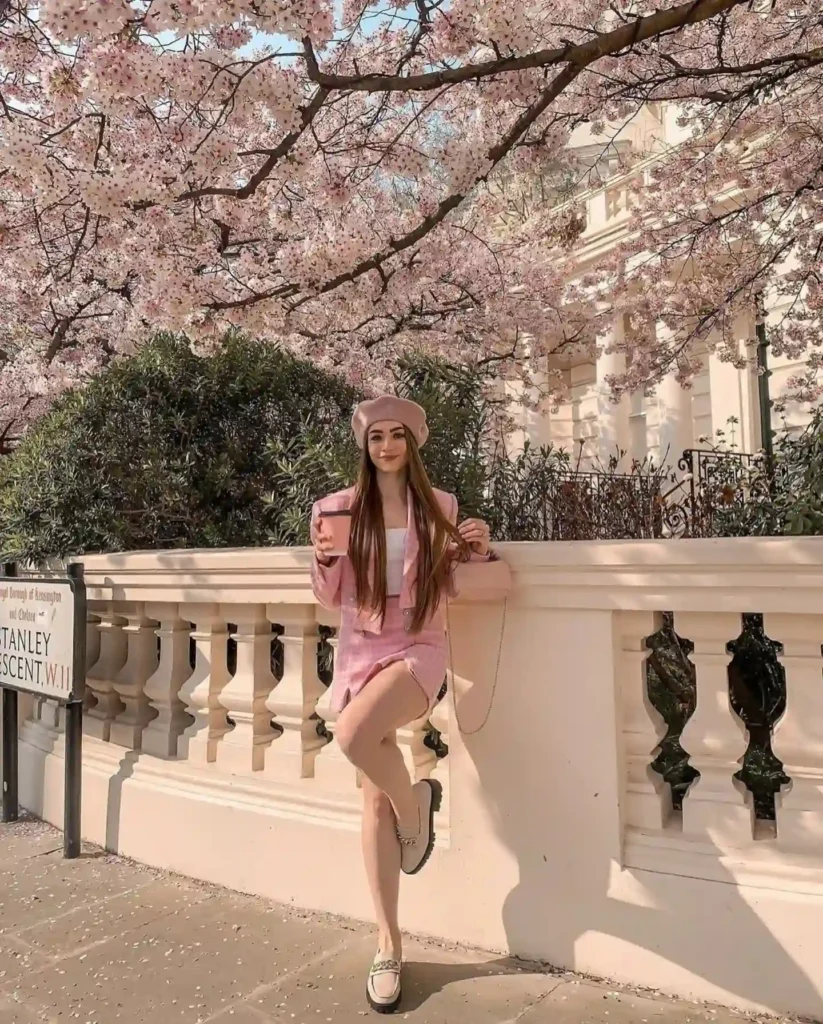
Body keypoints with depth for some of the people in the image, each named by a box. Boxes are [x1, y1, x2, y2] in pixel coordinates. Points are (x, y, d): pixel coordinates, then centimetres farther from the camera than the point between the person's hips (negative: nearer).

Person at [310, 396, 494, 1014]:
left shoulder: (440, 506, 3)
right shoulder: (340, 508, 2)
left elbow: (449, 587, 11)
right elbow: (330, 598, 5)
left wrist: (479, 551, -7)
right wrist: (323, 557, -14)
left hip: (420, 647, -2)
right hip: (361, 651, 2)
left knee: (355, 735, -32)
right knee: (375, 797, 4)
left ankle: (415, 803, 2)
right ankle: (390, 943, 20)